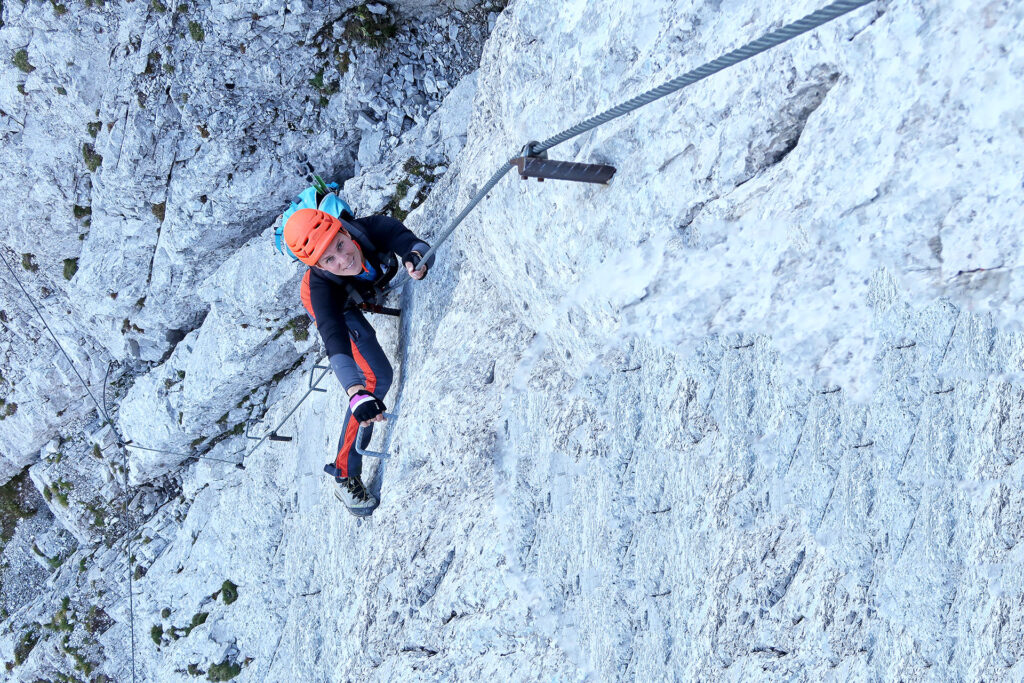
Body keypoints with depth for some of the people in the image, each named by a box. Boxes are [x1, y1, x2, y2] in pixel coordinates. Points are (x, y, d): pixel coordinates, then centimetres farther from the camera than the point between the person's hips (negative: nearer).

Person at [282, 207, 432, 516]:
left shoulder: (372, 229, -42)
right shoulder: (322, 287, -47)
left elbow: (411, 242, -50)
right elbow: (335, 340, -58)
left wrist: (416, 258, -76)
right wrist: (356, 393, -74)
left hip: (374, 285, 4)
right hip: (337, 306, -4)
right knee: (377, 377, -16)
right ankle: (345, 476, -5)